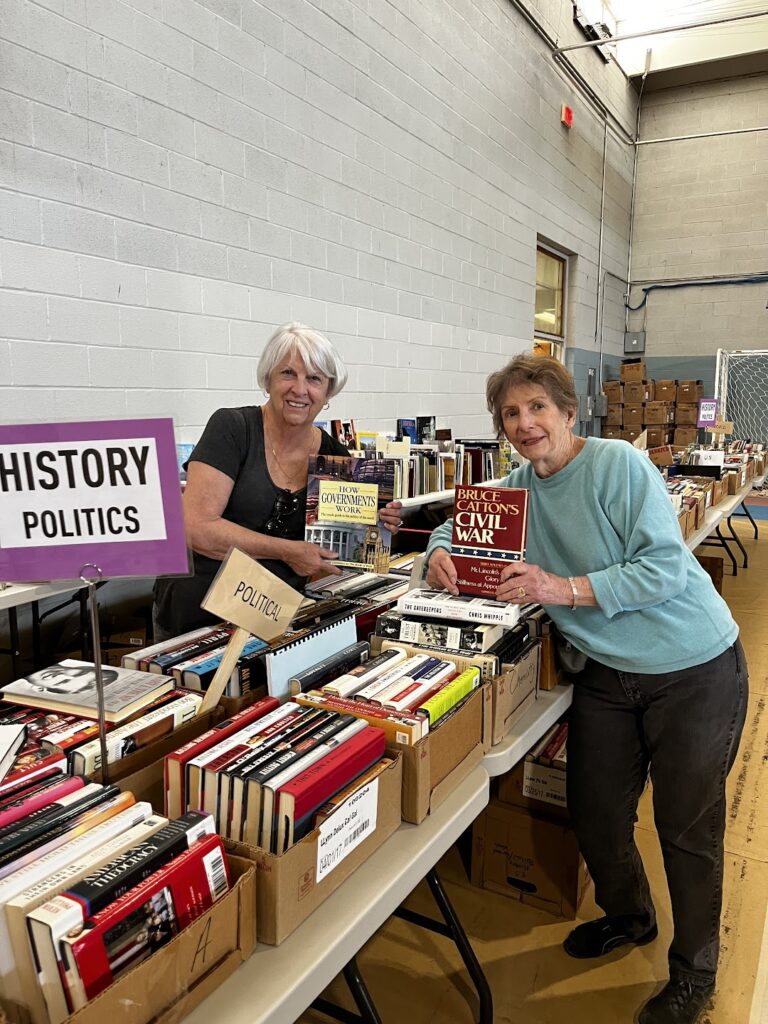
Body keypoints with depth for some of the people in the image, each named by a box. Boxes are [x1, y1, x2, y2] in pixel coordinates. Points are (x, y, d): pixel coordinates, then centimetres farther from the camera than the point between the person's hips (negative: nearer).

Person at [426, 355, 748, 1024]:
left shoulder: (619, 465, -18)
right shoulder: (519, 487, 2)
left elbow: (665, 567, -23)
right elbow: (460, 525, 12)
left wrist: (562, 589, -31)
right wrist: (441, 553, -12)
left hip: (695, 669, -5)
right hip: (608, 674, 6)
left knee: (688, 825, 9)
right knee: (595, 815, 15)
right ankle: (628, 917, 46)